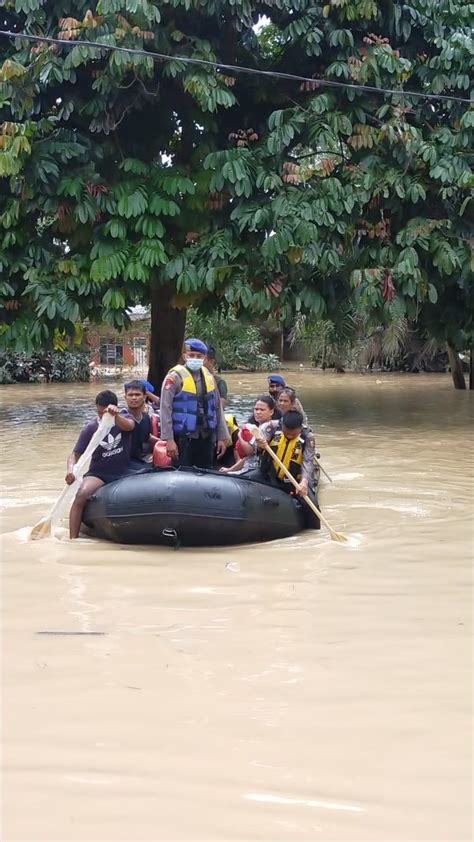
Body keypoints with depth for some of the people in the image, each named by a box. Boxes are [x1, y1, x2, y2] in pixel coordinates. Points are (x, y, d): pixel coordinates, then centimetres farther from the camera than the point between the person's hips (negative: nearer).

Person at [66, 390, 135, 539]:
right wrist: (70, 469, -30)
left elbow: (129, 426, -27)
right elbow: (75, 454, -6)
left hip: (123, 473, 1)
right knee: (81, 495, -28)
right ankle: (73, 538, -29)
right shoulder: (90, 428, -4)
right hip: (98, 473, -1)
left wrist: (116, 416, -50)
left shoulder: (124, 417, -2)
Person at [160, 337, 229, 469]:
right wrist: (169, 439, -18)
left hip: (206, 437, 6)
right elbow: (165, 409, -12)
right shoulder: (175, 376, -7)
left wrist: (222, 437, 12)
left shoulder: (208, 377, 11)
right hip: (184, 437, -5)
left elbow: (218, 408, 15)